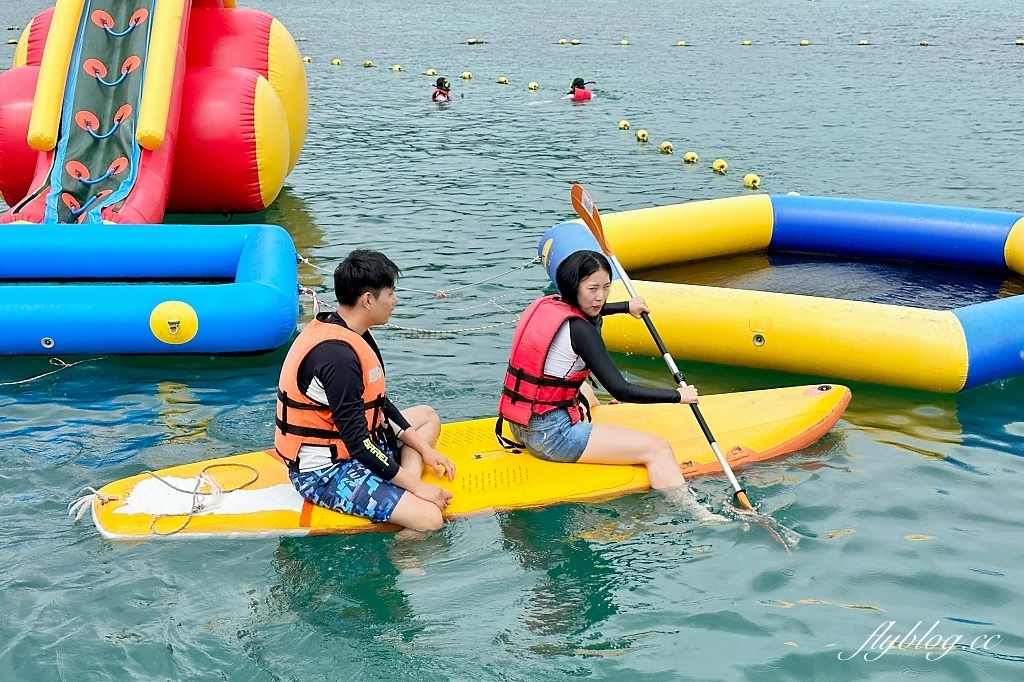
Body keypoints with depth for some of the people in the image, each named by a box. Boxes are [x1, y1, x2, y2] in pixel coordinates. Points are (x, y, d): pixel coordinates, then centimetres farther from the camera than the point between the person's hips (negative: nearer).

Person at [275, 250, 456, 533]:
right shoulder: (337, 354, -26)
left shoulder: (347, 333, 6)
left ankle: (404, 496, 3)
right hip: (325, 473, -11)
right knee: (428, 519, -26)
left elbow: (378, 403, 16)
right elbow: (358, 442, -25)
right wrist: (416, 486, -18)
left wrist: (424, 448, 10)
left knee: (427, 416, 22)